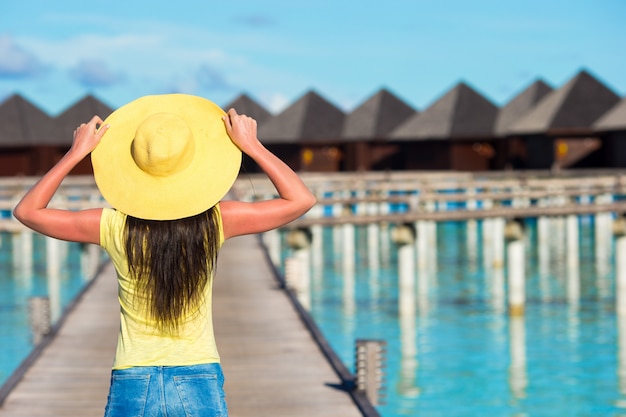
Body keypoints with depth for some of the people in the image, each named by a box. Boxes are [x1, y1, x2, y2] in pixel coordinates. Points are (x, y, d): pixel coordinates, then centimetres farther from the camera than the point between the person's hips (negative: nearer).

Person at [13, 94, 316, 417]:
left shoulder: (116, 227, -9)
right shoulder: (214, 222, -10)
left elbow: (27, 211, 4)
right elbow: (301, 200, 0)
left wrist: (76, 153, 4)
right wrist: (251, 145, 0)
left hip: (132, 387, 0)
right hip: (200, 386, 0)